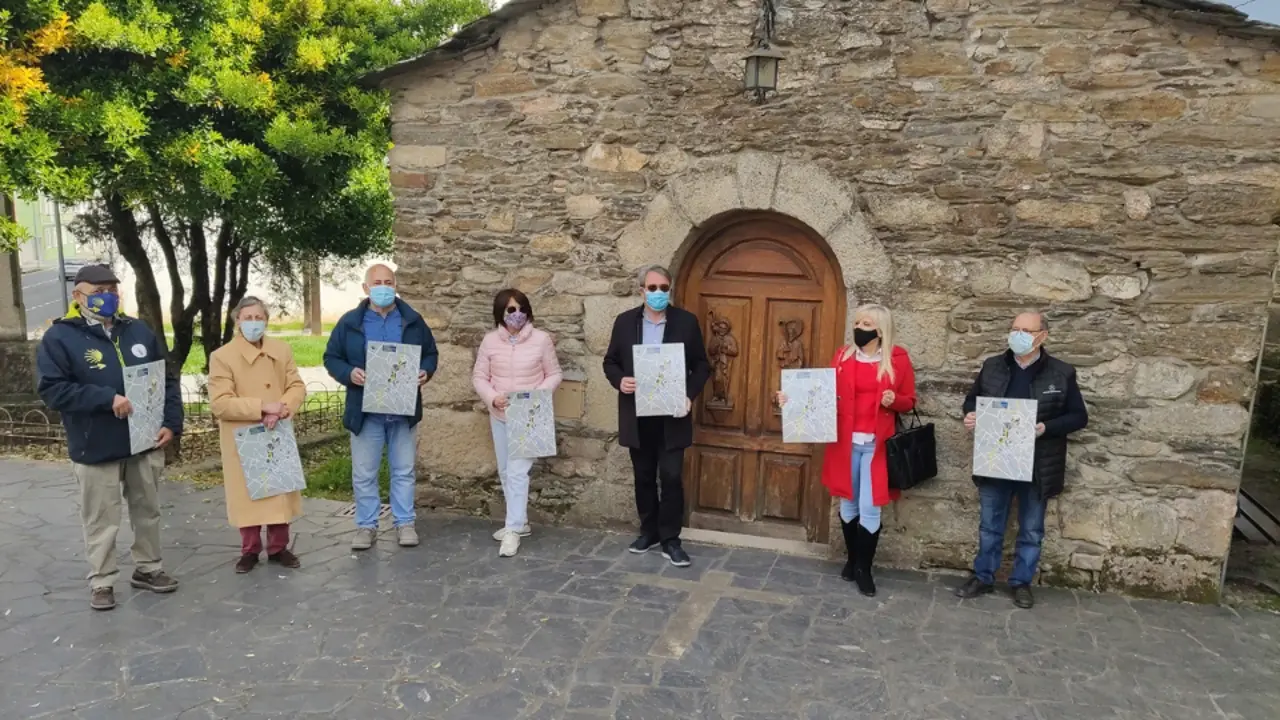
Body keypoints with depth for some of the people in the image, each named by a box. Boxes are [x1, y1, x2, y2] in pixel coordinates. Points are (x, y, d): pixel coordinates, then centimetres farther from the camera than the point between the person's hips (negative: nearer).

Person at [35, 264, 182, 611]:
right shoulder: (60, 337, -6)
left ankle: (148, 568, 30)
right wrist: (107, 399, -23)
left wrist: (171, 423, -3)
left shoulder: (139, 331, 7)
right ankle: (101, 582, 22)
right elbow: (52, 389, -14)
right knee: (101, 520, 7)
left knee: (148, 511, 15)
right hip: (96, 449, -4)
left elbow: (168, 380, 8)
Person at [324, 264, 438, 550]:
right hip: (365, 412, -1)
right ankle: (366, 525, 20)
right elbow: (331, 358, 5)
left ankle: (405, 522, 22)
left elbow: (431, 353, 11)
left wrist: (425, 371, -10)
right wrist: (348, 373, -16)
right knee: (364, 474, 7)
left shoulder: (413, 321, 4)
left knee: (404, 471, 10)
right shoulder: (350, 322, 0)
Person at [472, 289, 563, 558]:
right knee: (506, 472, 13)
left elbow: (554, 375, -1)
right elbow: (479, 377, 3)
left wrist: (538, 395, -17)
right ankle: (520, 522, 29)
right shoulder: (490, 340, -1)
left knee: (517, 471, -11)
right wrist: (492, 397, -15)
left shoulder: (541, 339, -8)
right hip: (499, 415, 4)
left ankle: (513, 530, -4)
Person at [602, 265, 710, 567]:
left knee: (671, 477, -2)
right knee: (644, 477, 13)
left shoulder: (686, 322, -1)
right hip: (637, 415, 2)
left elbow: (702, 366, 2)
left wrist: (690, 395, -13)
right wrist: (619, 380, -13)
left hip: (672, 415, -2)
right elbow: (610, 361, 9)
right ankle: (649, 530, 28)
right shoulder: (625, 321, 4)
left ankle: (670, 539, 11)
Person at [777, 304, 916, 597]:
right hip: (845, 442, 3)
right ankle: (852, 559, 30)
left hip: (876, 444, -2)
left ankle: (865, 569, 13)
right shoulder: (843, 356, 5)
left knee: (869, 508, -3)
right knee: (848, 504, 12)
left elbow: (909, 401, 6)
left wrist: (894, 400, -16)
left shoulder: (898, 359, -1)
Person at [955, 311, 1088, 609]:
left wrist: (1046, 427, -20)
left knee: (1031, 529, 12)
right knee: (990, 525, 13)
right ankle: (983, 577, 28)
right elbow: (972, 398, 12)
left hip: (1036, 466, -1)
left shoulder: (1061, 373, -6)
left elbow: (1079, 416, -3)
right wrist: (970, 414, -10)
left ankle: (1021, 582, 28)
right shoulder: (992, 366, 1)